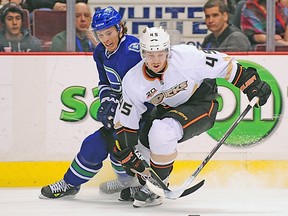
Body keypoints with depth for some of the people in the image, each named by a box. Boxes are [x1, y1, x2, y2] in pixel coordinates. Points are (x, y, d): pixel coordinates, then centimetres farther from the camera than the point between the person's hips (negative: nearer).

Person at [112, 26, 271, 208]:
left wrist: (252, 85, -13)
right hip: (167, 108, 6)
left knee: (162, 132, -29)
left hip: (201, 103, -6)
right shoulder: (133, 82, -20)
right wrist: (127, 154, -15)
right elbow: (125, 121, -12)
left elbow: (224, 65, -18)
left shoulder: (187, 57, -30)